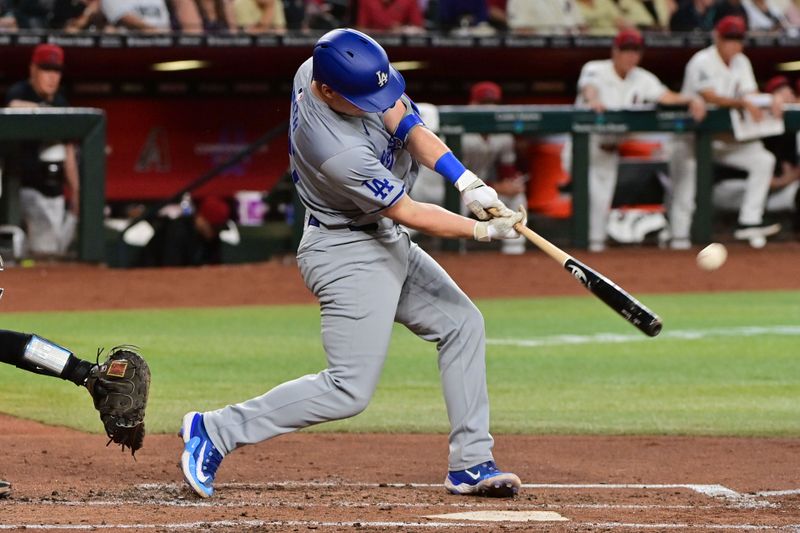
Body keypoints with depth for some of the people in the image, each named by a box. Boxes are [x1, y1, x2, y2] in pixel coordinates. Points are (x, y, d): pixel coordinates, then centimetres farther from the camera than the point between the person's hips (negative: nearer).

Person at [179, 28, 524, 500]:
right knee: (350, 390, -10)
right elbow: (407, 213, -22)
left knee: (462, 324, 12)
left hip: (384, 243, 10)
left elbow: (405, 123, -7)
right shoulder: (339, 152, -34)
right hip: (347, 253, -10)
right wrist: (482, 231, -18)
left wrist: (469, 183, -16)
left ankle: (471, 464, 13)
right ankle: (214, 431, -3)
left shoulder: (324, 66, -11)